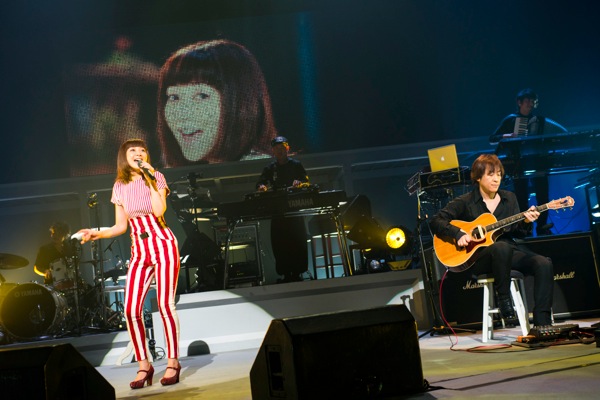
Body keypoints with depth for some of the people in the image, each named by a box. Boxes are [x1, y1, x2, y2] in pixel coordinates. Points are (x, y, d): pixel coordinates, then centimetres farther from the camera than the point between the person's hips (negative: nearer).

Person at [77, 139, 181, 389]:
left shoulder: (156, 177, 3)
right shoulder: (120, 186, 12)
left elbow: (159, 211, -15)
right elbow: (121, 226, 13)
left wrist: (150, 180, -12)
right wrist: (97, 233, -1)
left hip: (163, 245, -4)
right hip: (139, 252, 4)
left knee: (165, 304, -8)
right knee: (131, 310, -6)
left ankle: (173, 362, 2)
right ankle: (143, 365, 6)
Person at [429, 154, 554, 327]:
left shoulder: (509, 198, 14)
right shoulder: (465, 202, 0)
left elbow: (517, 233, 12)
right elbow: (436, 221, -6)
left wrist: (525, 222, -9)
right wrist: (458, 234, -20)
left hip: (510, 251, 5)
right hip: (477, 256, -5)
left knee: (544, 264, -21)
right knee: (501, 247, -40)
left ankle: (542, 322, -19)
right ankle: (503, 298, -22)